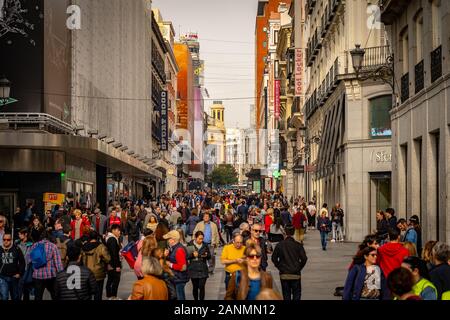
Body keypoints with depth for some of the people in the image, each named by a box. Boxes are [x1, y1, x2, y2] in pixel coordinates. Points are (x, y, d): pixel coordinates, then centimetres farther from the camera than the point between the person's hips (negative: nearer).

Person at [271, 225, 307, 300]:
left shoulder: (279, 245, -5)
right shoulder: (298, 245, -8)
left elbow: (274, 258, -2)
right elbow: (304, 258, -10)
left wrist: (280, 267, 10)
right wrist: (299, 268, 6)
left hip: (284, 275, 1)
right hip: (296, 274, -1)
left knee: (286, 295, 10)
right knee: (296, 294, 8)